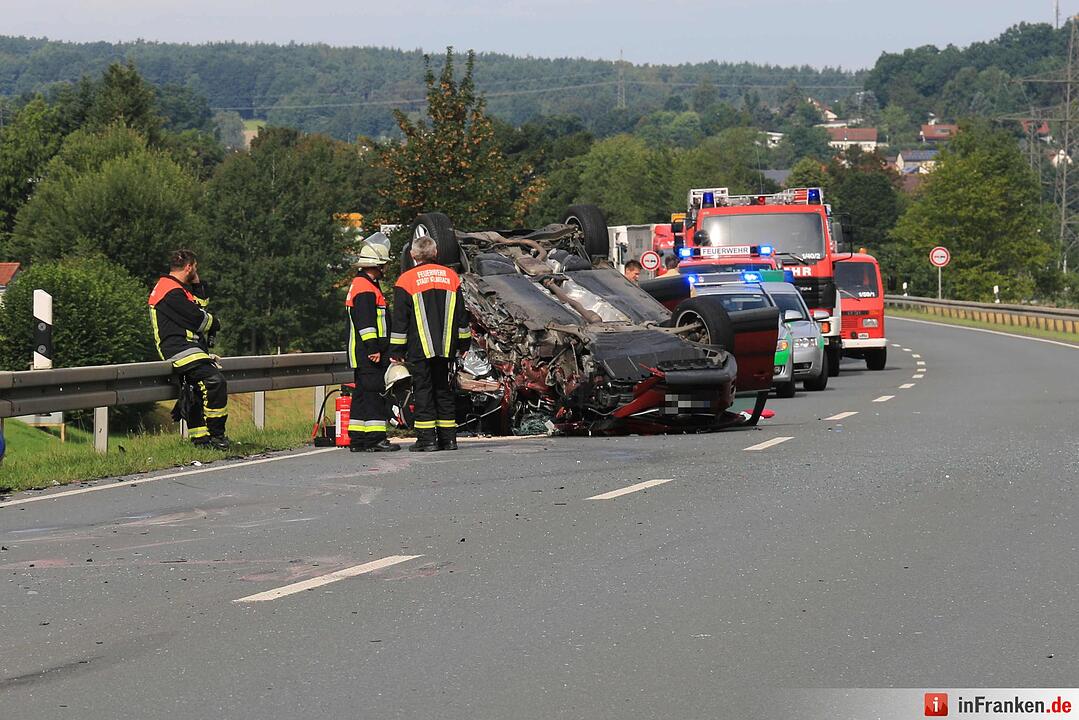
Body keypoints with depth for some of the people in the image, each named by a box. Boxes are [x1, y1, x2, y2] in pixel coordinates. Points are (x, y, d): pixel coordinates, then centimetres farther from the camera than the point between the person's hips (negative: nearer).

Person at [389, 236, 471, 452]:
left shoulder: (406, 280, -4)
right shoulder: (451, 276, 9)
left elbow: (400, 320, -4)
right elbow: (461, 315, 13)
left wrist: (396, 351, 1)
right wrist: (464, 344, 21)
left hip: (419, 349, -4)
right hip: (446, 348, 4)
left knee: (423, 391, -1)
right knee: (444, 390, 11)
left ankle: (427, 439, -6)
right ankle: (448, 438, 10)